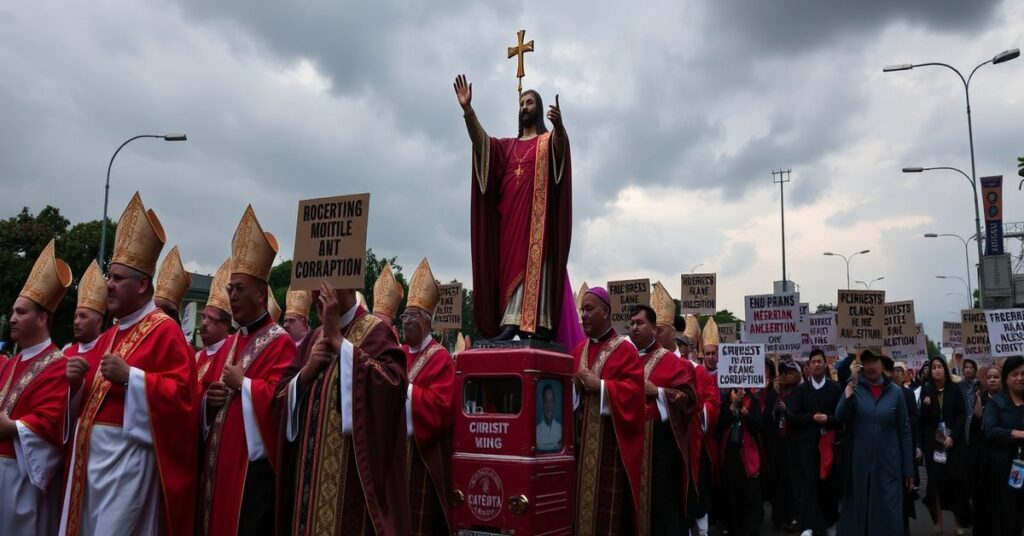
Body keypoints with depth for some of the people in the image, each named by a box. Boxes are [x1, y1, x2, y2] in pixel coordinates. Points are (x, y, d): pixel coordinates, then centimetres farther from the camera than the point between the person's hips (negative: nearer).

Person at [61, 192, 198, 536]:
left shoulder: (164, 331, -10)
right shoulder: (109, 336, 17)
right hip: (90, 453, 9)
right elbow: (87, 400, 22)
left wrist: (131, 376, -24)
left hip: (128, 454, -9)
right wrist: (77, 382, 2)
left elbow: (181, 393, -18)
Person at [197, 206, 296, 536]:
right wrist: (210, 400, 0)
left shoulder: (280, 343, -10)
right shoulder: (230, 344, 16)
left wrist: (242, 384, -13)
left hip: (254, 465, -8)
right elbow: (212, 395, 22)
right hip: (219, 462, 8)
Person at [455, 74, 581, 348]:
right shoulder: (506, 146, 23)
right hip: (510, 215, 4)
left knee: (535, 263, -15)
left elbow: (561, 144, -13)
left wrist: (559, 124, -38)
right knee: (510, 264, -5)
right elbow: (480, 141, 4)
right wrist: (467, 109, -13)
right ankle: (510, 323, -11)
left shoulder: (550, 140, 12)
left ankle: (536, 324, -22)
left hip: (538, 214, -4)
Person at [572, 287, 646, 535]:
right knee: (582, 493, 7)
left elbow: (634, 390, -13)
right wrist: (575, 386, -6)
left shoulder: (625, 350, -4)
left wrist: (600, 385, -18)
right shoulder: (579, 350, 15)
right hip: (581, 435, 6)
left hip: (609, 436, -6)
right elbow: (567, 391, 15)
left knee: (607, 500, -4)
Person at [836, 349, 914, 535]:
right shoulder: (854, 388, 0)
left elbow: (904, 430, 4)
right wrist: (852, 383, -19)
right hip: (858, 464, 0)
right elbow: (840, 417, -15)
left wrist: (908, 468, 3)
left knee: (887, 516, 4)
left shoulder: (895, 392, 1)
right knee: (856, 512, 8)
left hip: (888, 465, 0)